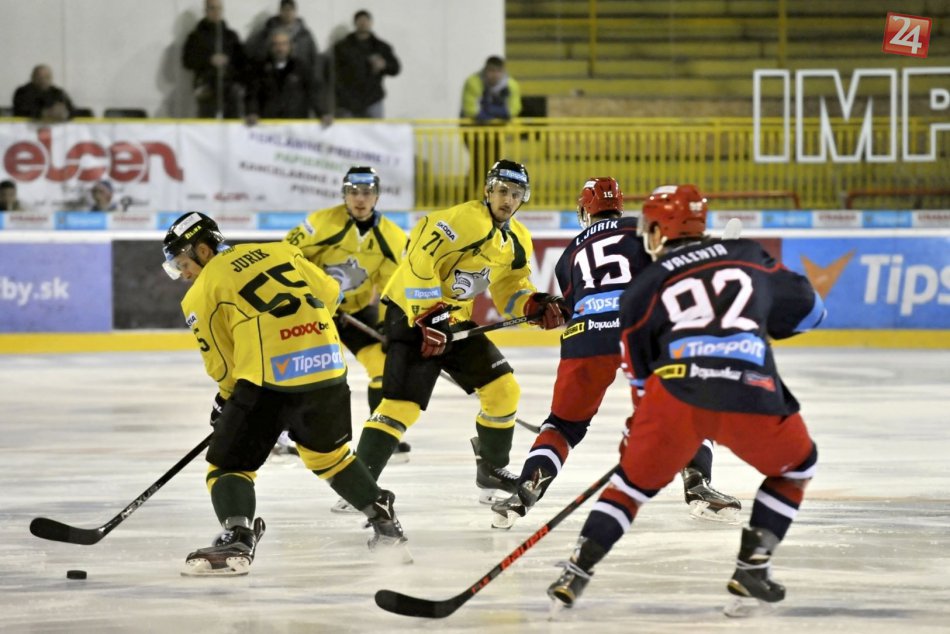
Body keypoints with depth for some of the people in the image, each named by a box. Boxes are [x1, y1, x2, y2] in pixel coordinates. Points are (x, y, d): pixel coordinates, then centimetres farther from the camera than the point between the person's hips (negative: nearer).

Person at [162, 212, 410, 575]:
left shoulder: (202, 293, 6)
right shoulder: (277, 252, 19)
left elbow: (222, 364, 9)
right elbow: (329, 293, 24)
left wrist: (226, 399, 27)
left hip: (270, 376, -5)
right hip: (327, 364, 6)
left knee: (230, 461, 5)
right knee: (327, 453, 28)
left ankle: (237, 539, -18)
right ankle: (385, 526, 28)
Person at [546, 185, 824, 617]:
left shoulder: (643, 288, 20)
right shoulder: (748, 257, 23)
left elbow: (641, 374, 24)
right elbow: (809, 310, 31)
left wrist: (638, 431, 39)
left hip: (677, 393, 0)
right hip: (752, 396, 0)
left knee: (635, 479, 24)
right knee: (796, 465, 27)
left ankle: (576, 575, 14)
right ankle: (752, 569, 16)